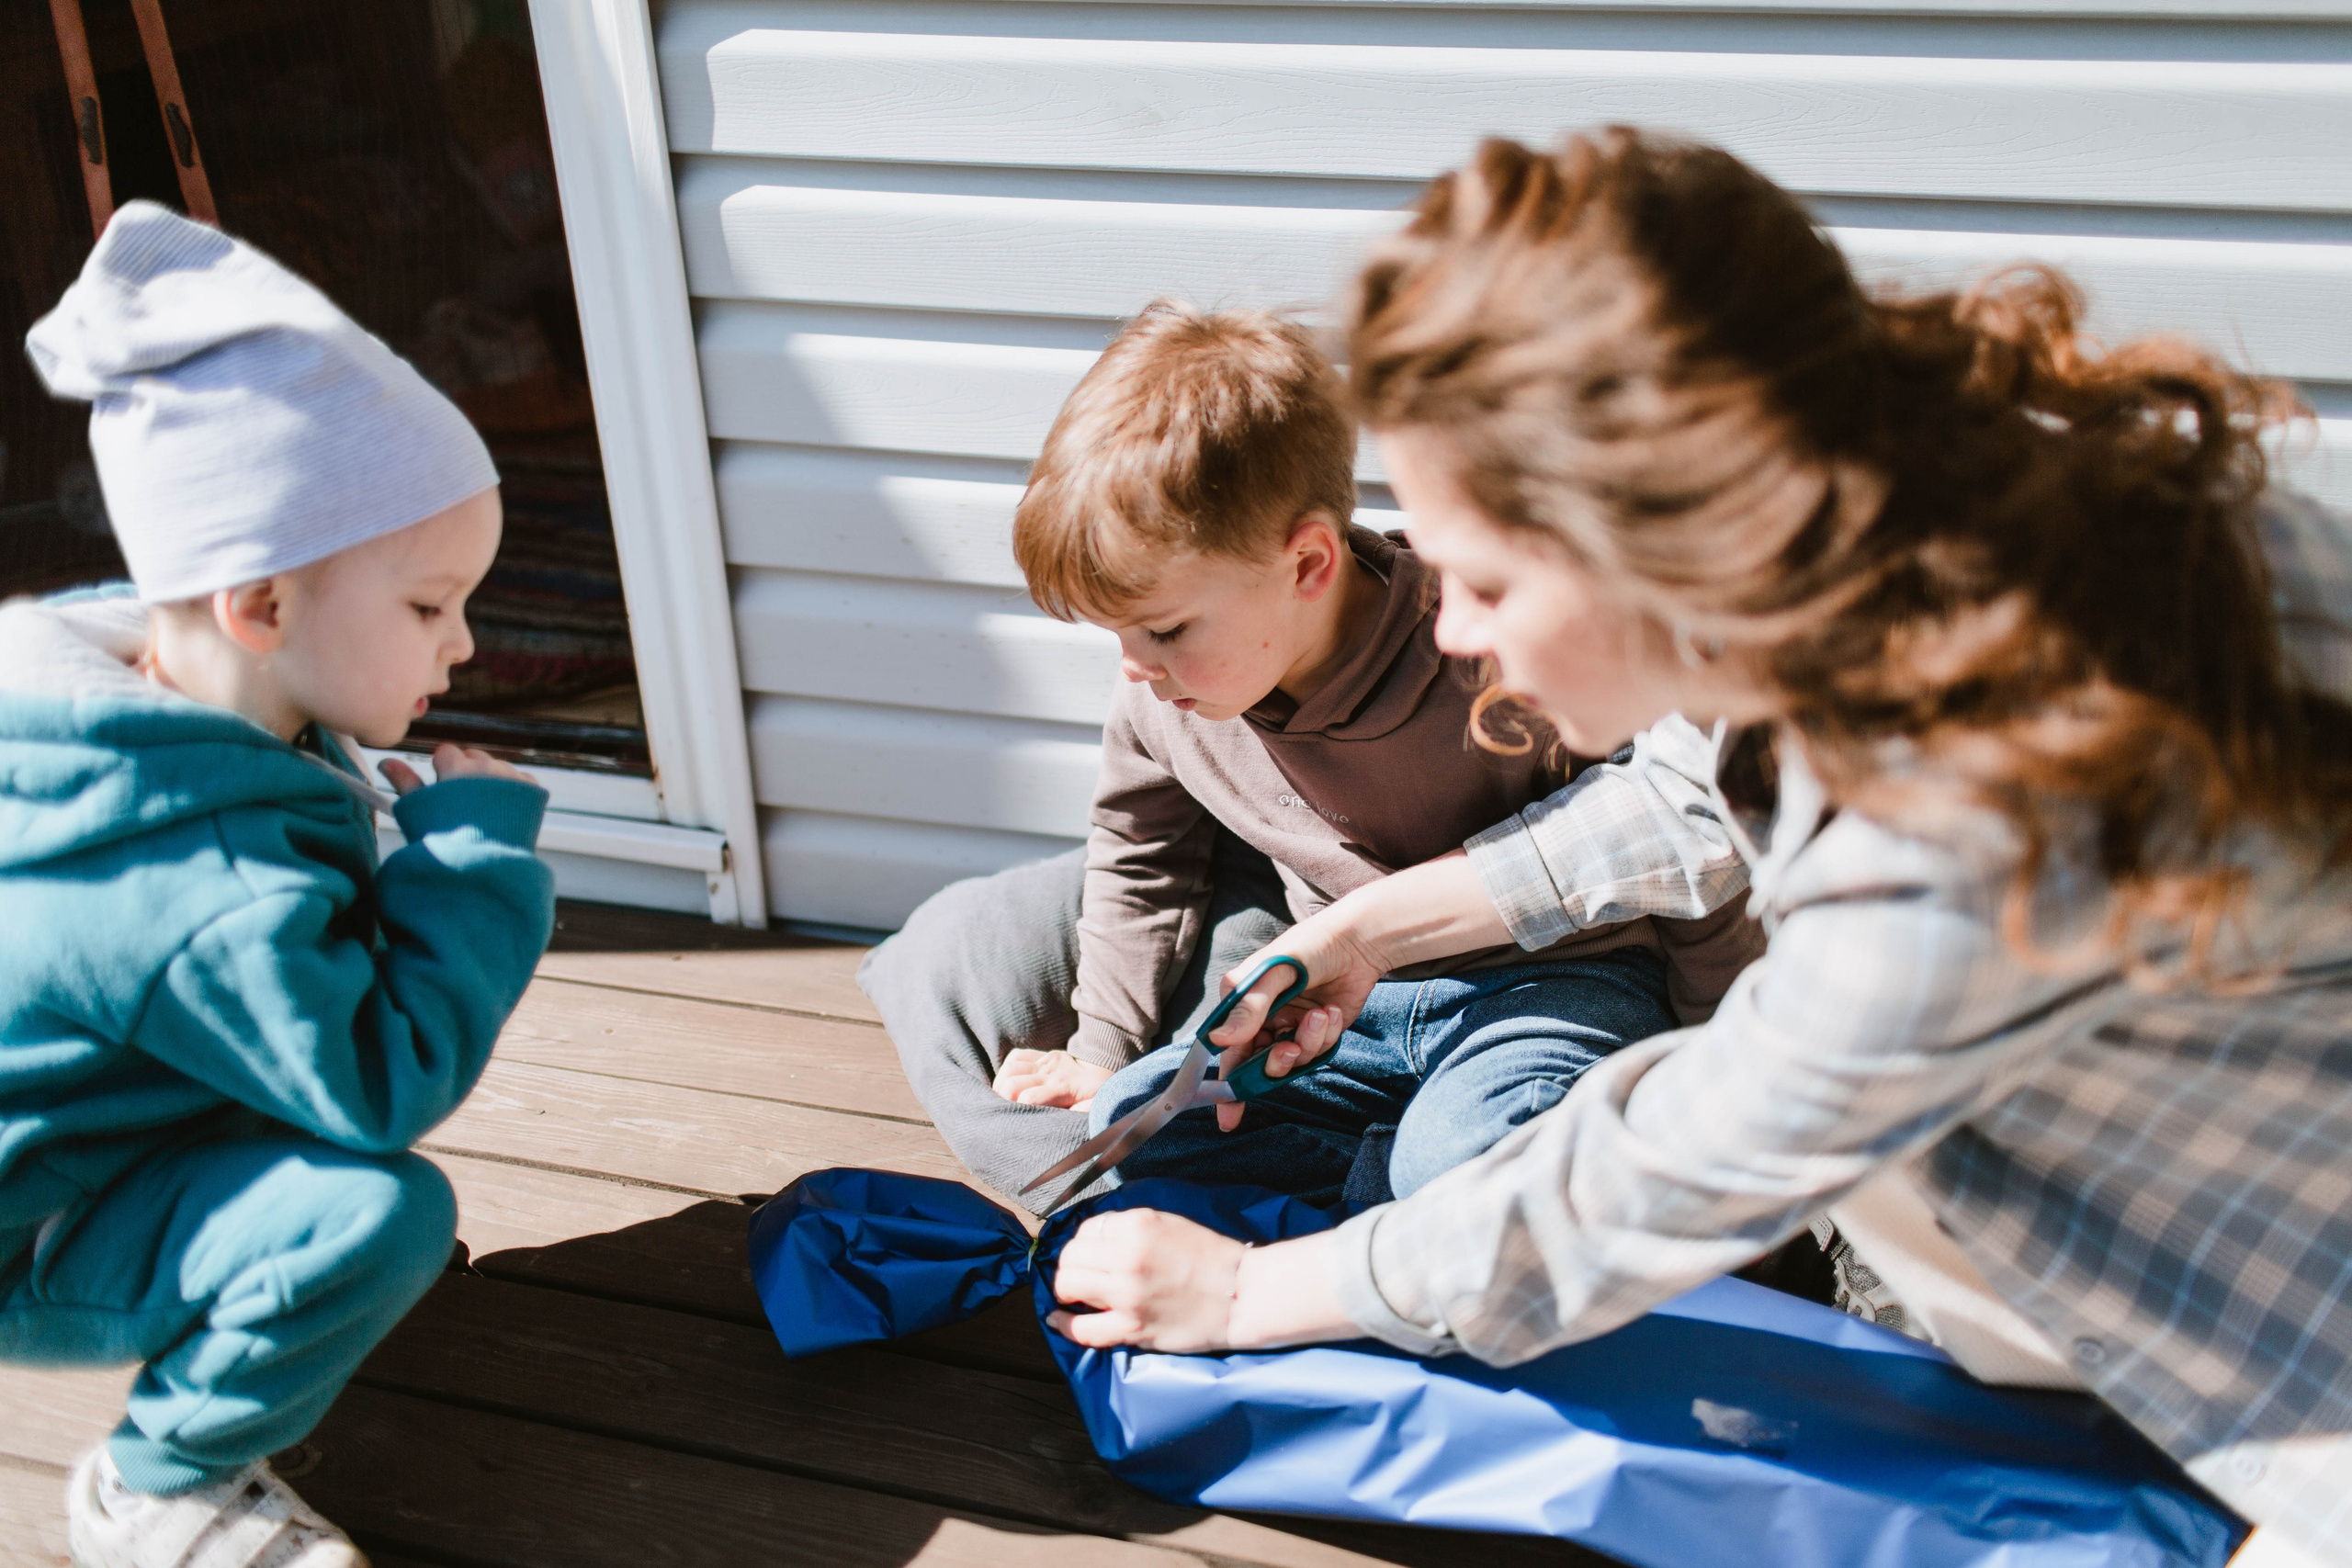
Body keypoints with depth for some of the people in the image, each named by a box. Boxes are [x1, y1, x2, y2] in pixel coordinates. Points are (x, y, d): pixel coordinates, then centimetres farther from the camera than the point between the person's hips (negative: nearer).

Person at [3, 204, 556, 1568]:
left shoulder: (183, 713, -8)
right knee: (381, 1212, -29)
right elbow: (389, 1082, -32)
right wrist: (473, 845, -26)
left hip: (112, 1126, 9)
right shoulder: (209, 896, -38)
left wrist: (377, 822, -5)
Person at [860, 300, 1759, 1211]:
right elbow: (1138, 861, 15)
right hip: (1343, 991, 6)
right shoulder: (1163, 698, -9)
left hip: (1549, 977, -6)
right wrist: (1103, 1052, 11)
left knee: (1462, 1166, -37)